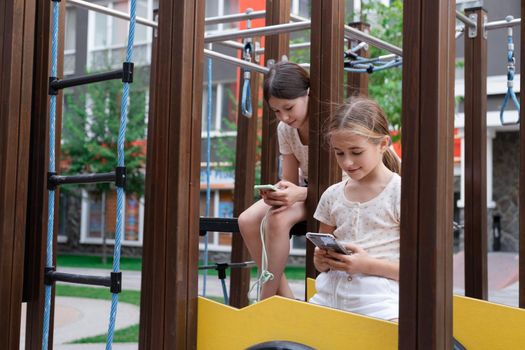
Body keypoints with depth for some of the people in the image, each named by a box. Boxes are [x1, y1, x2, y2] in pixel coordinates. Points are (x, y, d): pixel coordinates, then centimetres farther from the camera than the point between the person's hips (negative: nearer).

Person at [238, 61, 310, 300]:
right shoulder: (285, 129, -3)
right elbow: (289, 180, -1)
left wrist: (300, 194, -39)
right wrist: (278, 192, -26)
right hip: (304, 189, 7)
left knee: (277, 220, -31)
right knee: (247, 221, -16)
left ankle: (266, 304, -16)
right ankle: (284, 297, -7)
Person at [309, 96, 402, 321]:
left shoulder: (401, 193, -4)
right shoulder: (332, 195, 11)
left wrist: (368, 265, -15)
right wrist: (322, 260, -3)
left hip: (378, 304, -4)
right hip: (329, 297, 4)